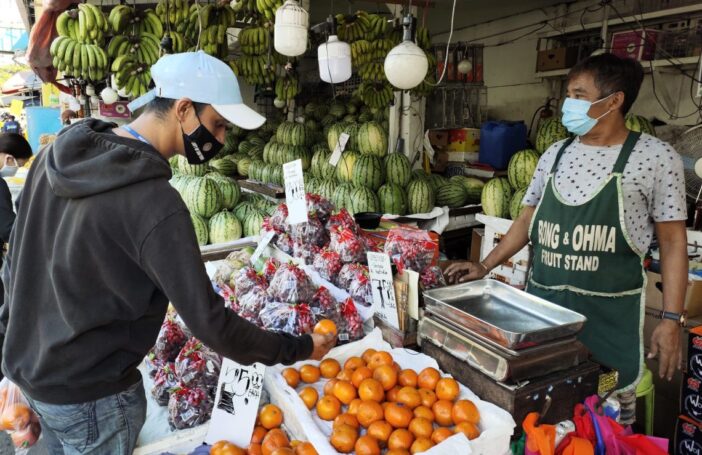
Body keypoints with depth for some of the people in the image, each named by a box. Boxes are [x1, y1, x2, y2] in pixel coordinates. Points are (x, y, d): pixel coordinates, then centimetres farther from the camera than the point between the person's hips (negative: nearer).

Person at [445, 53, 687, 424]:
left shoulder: (656, 157, -5)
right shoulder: (555, 155, 6)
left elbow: (672, 242, -3)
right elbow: (528, 220, 13)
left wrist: (671, 319, -7)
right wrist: (485, 266, 6)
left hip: (608, 311, -3)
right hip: (540, 301, 4)